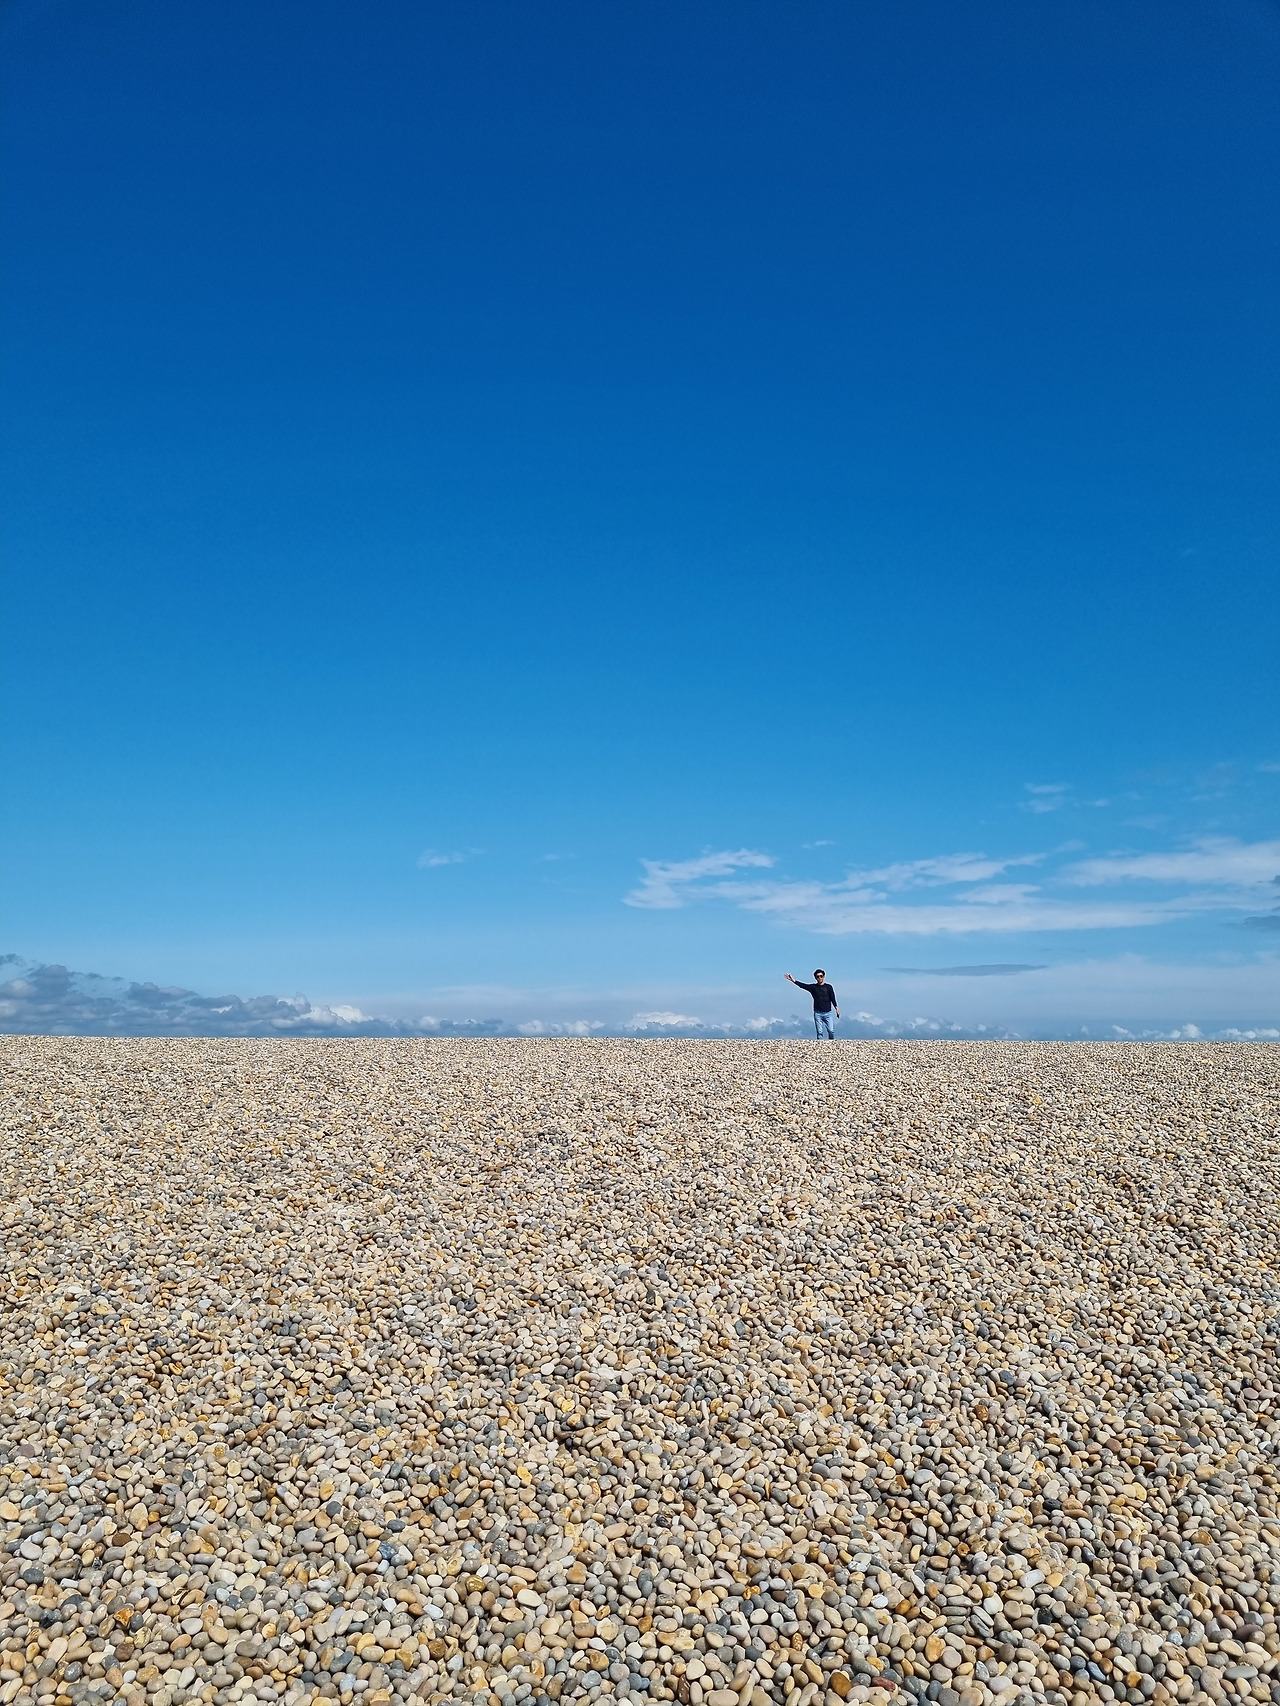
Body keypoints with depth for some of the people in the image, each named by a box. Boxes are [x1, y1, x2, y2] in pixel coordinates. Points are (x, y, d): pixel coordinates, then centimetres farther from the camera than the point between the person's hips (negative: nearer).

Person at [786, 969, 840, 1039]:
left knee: (831, 1030, -3)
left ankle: (833, 1042, 15)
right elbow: (802, 985, -9)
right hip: (818, 1013, 0)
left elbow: (833, 999, 6)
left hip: (827, 1013, 0)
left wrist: (837, 1009, -1)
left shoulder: (828, 987, 4)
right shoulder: (813, 987, 3)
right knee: (819, 1032, -1)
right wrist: (792, 980, -23)